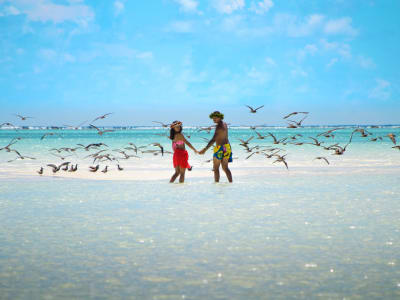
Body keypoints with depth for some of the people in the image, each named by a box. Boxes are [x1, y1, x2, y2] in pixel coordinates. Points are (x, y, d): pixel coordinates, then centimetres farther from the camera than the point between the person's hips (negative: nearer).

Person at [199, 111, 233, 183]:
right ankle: (231, 182, 8)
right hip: (227, 146, 9)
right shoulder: (225, 124, 8)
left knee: (216, 168, 1)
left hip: (220, 148, -9)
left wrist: (205, 149, -31)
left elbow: (213, 140, -27)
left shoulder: (219, 126, -19)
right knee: (225, 168, 13)